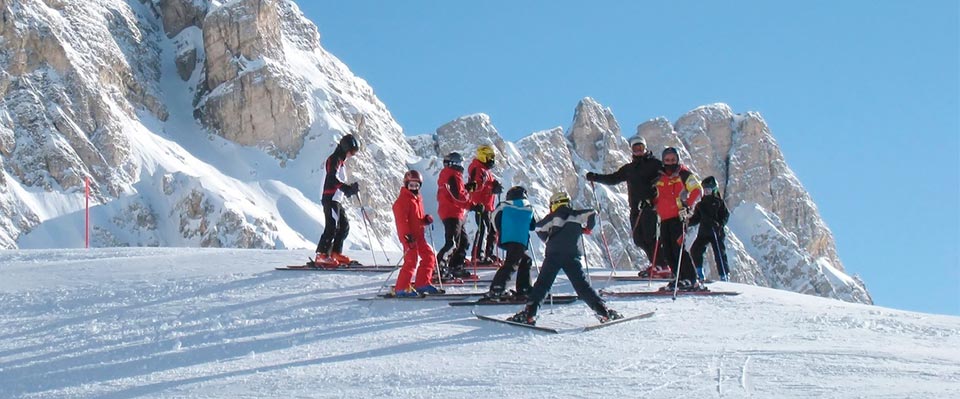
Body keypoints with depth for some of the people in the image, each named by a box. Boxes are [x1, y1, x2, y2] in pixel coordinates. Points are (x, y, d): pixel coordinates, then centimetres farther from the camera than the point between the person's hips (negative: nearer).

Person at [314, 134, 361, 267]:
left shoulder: (340, 161, 22)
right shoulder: (334, 159, -8)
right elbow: (332, 178, -23)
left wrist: (351, 188, 9)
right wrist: (347, 188, -29)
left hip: (336, 199, 10)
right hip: (330, 198, -10)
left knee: (344, 225, 12)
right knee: (332, 226, -15)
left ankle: (336, 253, 15)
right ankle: (322, 256, -18)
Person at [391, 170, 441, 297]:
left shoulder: (417, 199, 18)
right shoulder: (402, 200, -11)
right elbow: (401, 220, -19)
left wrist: (426, 219, 4)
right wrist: (407, 235, -26)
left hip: (419, 235, 9)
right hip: (409, 237, -9)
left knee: (429, 257, 12)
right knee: (411, 260, -12)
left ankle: (422, 284, 20)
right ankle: (401, 289, -8)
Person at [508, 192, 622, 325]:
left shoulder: (553, 216, 11)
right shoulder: (576, 215, 15)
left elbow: (539, 228, 4)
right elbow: (592, 214, 7)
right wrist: (587, 228, 23)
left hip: (553, 255, -1)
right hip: (572, 256, 1)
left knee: (542, 284, 0)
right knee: (582, 285, 3)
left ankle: (529, 313, -11)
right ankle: (603, 311, -5)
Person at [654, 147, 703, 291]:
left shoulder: (684, 174, 0)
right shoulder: (660, 177, 17)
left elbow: (697, 190, -7)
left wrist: (688, 204, -20)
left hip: (678, 216, -7)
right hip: (664, 218, 7)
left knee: (678, 248, -16)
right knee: (667, 251, 2)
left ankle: (692, 280, -15)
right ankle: (680, 278, 10)